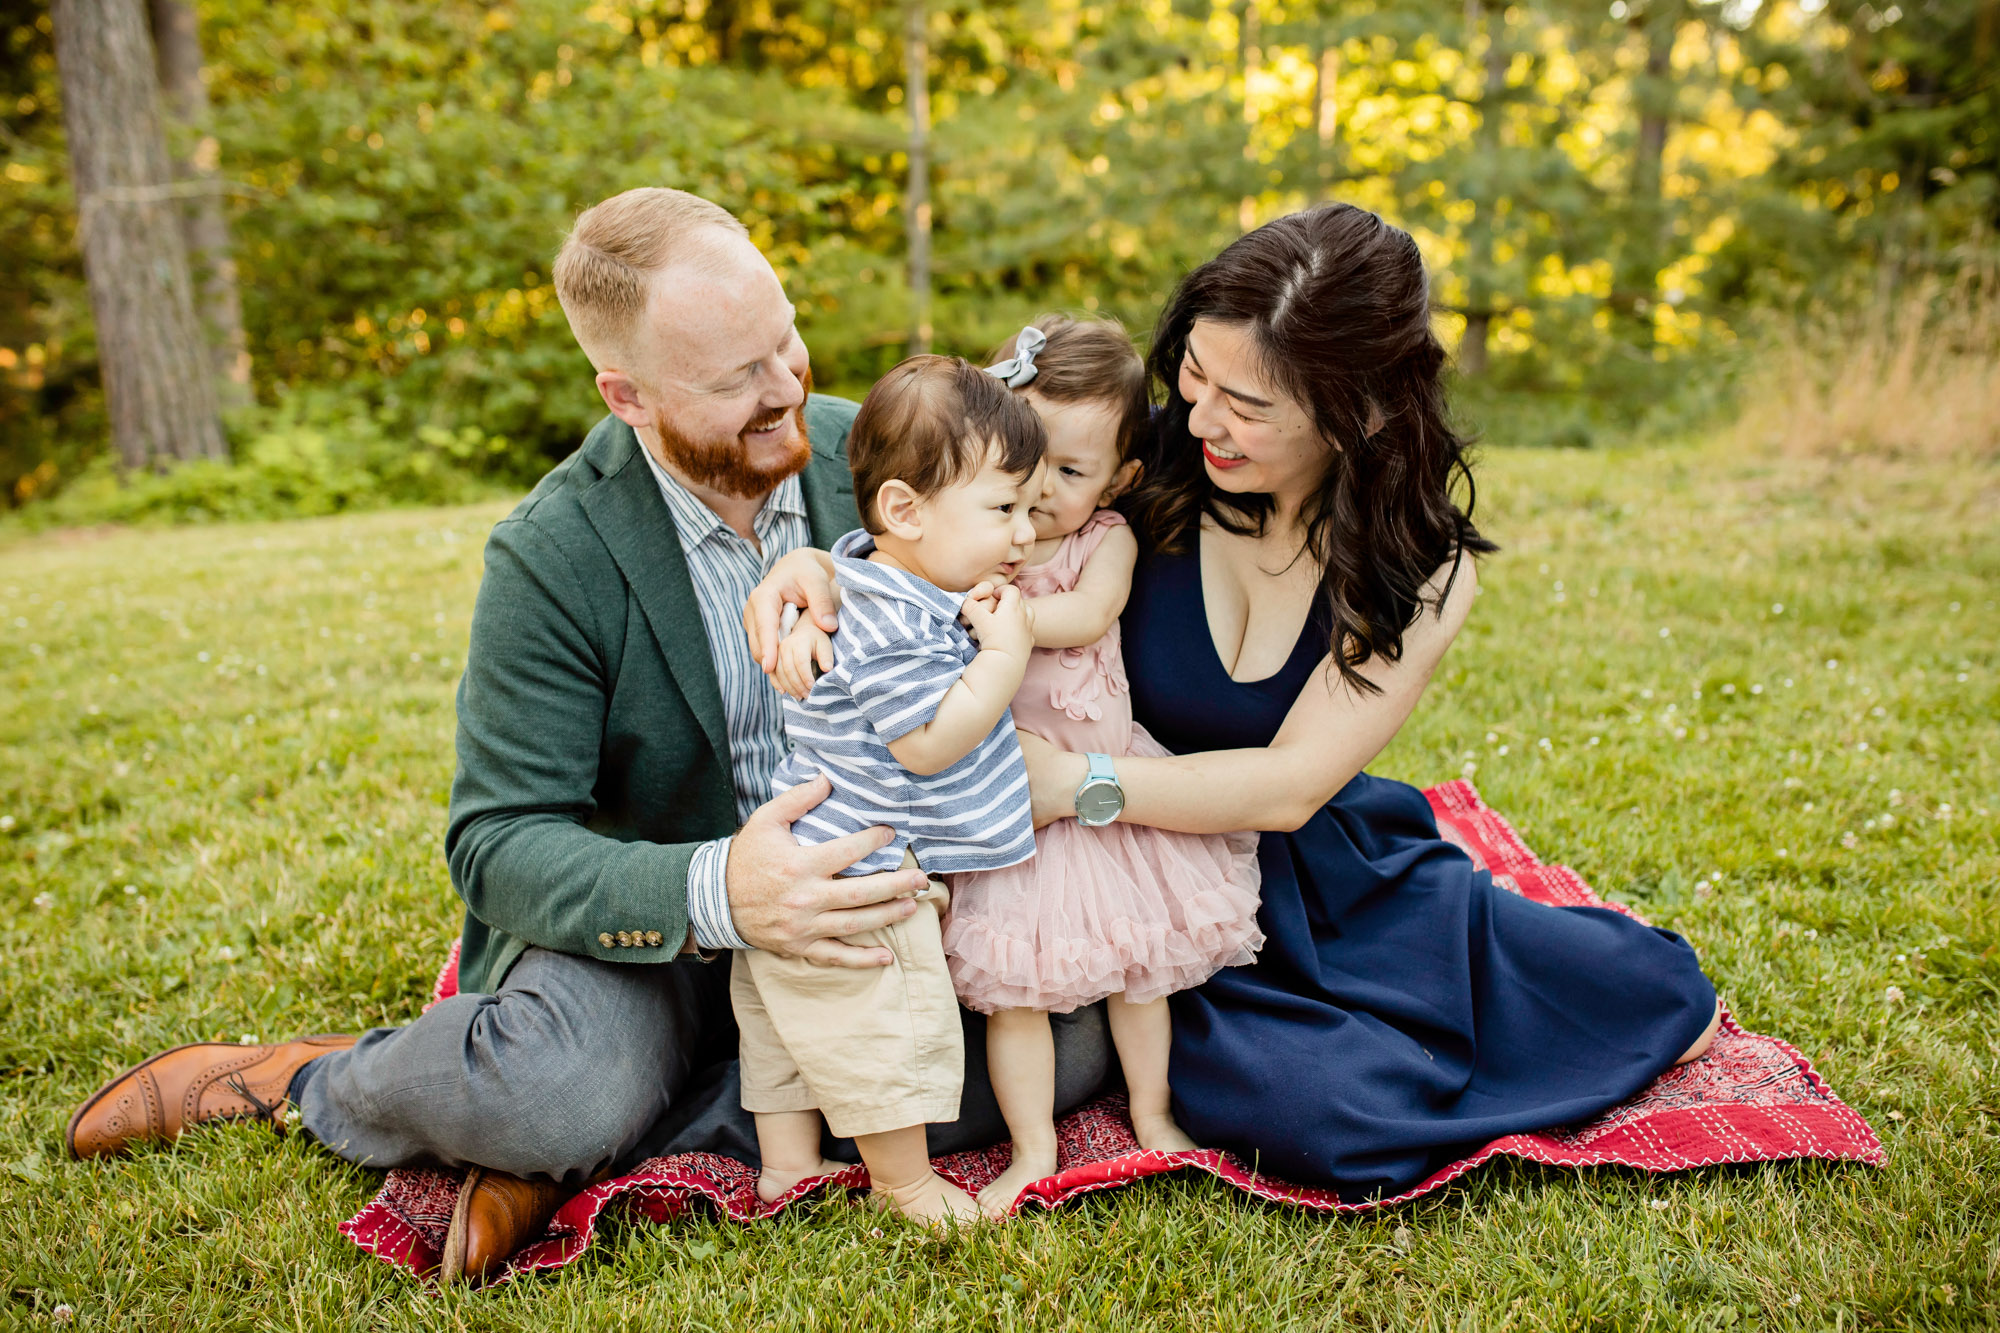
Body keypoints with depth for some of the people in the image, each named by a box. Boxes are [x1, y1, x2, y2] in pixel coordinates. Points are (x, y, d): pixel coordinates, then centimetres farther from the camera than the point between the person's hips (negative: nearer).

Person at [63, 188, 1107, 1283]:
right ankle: (317, 1083, 2)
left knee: (1068, 1037, -21)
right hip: (656, 923, -4)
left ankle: (572, 1148, -17)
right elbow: (500, 844, -19)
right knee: (565, 1088, -36)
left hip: (853, 894, 5)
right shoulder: (551, 560, -17)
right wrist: (713, 892, -38)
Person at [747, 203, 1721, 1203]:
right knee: (1321, 1117, -23)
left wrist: (1070, 780, -36)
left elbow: (1289, 785, -23)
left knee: (1654, 996, 0)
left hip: (1329, 876, 2)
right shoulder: (1150, 466, -18)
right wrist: (823, 566, -36)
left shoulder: (1423, 572, -13)